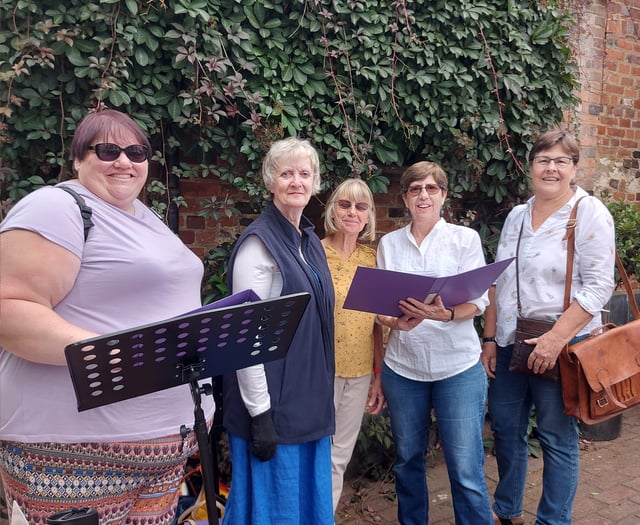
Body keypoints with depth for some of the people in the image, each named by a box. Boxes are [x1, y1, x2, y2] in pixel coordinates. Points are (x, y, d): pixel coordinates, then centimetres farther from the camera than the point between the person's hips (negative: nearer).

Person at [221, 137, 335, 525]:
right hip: (275, 403, -8)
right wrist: (260, 413, -18)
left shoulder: (311, 241, 10)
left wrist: (323, 398, 18)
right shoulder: (259, 241, -15)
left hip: (310, 401, 8)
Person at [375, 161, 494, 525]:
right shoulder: (389, 243, 6)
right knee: (408, 460, 16)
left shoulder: (466, 238, -1)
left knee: (466, 471, 0)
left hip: (458, 368, -2)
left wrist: (445, 314, -27)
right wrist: (397, 322, -17)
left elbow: (478, 302, -7)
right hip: (402, 368, 3)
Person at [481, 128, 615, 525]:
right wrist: (490, 338, 7)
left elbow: (598, 286, -13)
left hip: (561, 345, -6)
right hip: (509, 343, 6)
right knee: (505, 429, 16)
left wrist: (555, 339, -21)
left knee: (557, 438, 7)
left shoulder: (590, 213, -8)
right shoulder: (517, 215, 9)